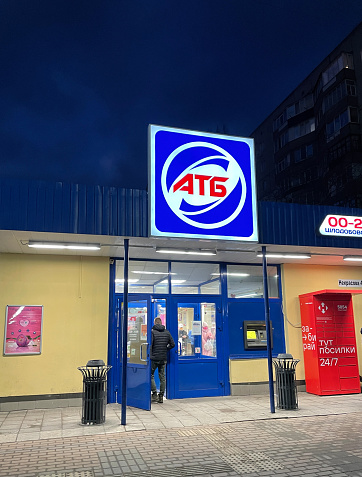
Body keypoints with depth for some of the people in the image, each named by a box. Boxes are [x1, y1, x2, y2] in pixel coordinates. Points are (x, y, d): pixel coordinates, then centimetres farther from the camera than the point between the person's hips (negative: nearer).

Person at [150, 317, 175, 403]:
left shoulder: (152, 332, -10)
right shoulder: (167, 332, 5)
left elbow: (149, 345, -16)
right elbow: (172, 344, 6)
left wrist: (149, 355, -6)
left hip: (154, 358, -4)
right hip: (163, 359, 4)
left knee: (151, 375, 8)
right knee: (162, 377, 10)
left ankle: (154, 394, 2)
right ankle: (161, 396, 13)